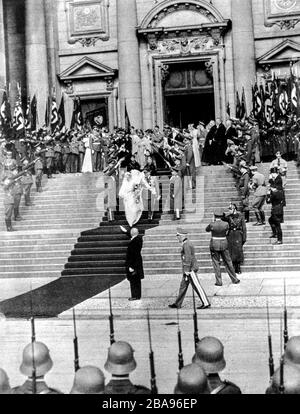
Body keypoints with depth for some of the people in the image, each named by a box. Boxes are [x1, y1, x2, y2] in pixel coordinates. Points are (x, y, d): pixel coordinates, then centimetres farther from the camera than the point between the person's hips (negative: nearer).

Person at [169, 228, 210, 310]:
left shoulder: (186, 245, -16)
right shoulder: (187, 243, 15)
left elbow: (188, 258, -21)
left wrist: (187, 270, -21)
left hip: (190, 269, -10)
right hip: (191, 268, 10)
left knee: (196, 286, -7)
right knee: (183, 285, 13)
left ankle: (206, 303, -5)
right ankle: (177, 304, 19)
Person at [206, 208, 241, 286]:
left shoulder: (212, 224, -13)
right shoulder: (226, 224, -8)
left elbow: (207, 230, 7)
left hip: (214, 245, -2)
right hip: (224, 244, 2)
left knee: (216, 263, 7)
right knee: (228, 262, 14)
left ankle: (219, 281, 8)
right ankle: (234, 279, 21)